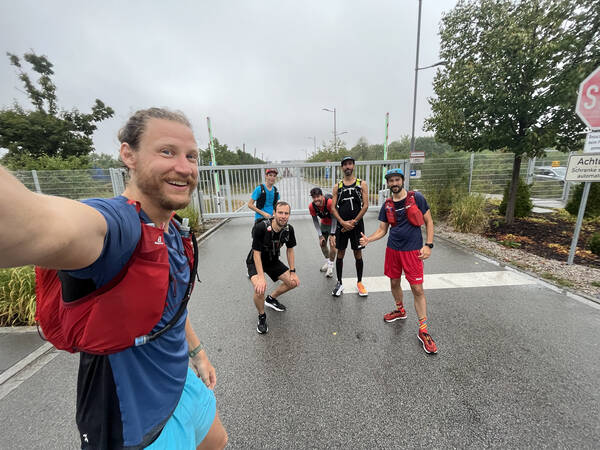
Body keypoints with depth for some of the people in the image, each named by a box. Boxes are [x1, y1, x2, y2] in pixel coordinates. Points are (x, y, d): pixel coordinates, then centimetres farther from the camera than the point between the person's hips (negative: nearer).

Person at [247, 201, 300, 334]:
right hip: (256, 262, -5)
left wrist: (293, 272, -4)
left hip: (273, 261, 6)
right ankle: (262, 316, 2)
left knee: (293, 282, 1)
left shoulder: (289, 229, -15)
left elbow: (290, 250, -1)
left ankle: (271, 298, 27)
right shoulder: (261, 227, -31)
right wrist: (261, 277, -31)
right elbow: (256, 253, -26)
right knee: (259, 289, -29)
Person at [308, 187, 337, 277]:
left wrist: (332, 234, -23)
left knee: (332, 244, -13)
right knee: (322, 243, 9)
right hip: (324, 223, 5)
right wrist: (320, 235, -12)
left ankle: (330, 265, 4)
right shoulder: (311, 206, -21)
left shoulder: (330, 202, -34)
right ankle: (327, 260, 34)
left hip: (334, 223, -4)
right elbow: (315, 220, -9)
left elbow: (334, 218, -24)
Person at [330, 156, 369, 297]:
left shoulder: (362, 184, 2)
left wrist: (353, 222, -12)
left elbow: (365, 206, -4)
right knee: (340, 254, 8)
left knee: (358, 254, 9)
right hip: (341, 225, 1)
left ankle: (359, 282, 26)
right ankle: (339, 283, 23)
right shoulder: (337, 186, 6)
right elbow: (333, 208, 2)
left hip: (357, 224, -1)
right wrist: (343, 223, -12)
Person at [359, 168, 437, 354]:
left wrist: (429, 245, -9)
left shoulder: (416, 197, -5)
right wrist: (368, 239, -11)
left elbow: (428, 221, 0)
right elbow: (382, 230, 7)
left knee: (417, 288, -3)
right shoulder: (387, 206, 5)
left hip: (412, 250, -4)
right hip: (392, 249, 4)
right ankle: (400, 310, 41)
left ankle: (423, 330, 12)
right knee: (394, 283, 15)